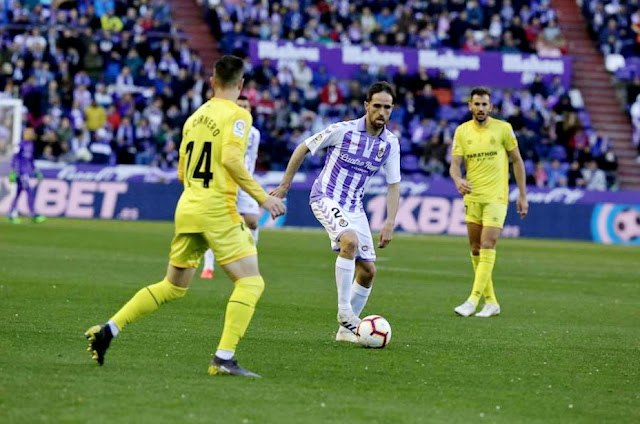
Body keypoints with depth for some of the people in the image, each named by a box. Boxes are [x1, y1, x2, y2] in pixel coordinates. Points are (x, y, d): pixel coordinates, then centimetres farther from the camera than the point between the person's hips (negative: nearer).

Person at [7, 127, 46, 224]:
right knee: (30, 192, -12)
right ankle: (33, 215, -12)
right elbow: (15, 159, -14)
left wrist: (36, 171, 23)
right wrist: (13, 172, -19)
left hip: (26, 172, 9)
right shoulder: (21, 145, -12)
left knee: (18, 193, 10)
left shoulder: (30, 145, 15)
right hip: (21, 172, -9)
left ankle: (11, 215, 14)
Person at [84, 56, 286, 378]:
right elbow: (230, 158, -21)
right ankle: (224, 357, -16)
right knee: (250, 282, -4)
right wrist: (262, 197, -17)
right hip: (217, 210, -7)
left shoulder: (195, 117, 16)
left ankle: (108, 330, 15)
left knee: (172, 286, 19)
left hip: (186, 208, 7)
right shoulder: (237, 115, -5)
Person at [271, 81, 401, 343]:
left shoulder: (390, 143, -1)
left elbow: (393, 184, 6)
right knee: (350, 241, -33)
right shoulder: (343, 131, -14)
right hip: (326, 198, -6)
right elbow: (303, 149, -3)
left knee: (368, 270, 3)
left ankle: (347, 328, 17)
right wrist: (284, 186, 0)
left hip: (354, 207, 6)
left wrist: (389, 224, -3)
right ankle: (344, 310, -25)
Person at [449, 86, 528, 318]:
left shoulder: (503, 129, -2)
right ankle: (490, 302, 14)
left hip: (496, 197, -4)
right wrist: (458, 180, -23)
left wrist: (523, 196, 2)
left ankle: (473, 300, -19)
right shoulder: (462, 131, 5)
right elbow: (455, 164, 1)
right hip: (472, 197, 4)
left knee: (487, 246, -15)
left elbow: (517, 161, 5)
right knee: (475, 251, 5)